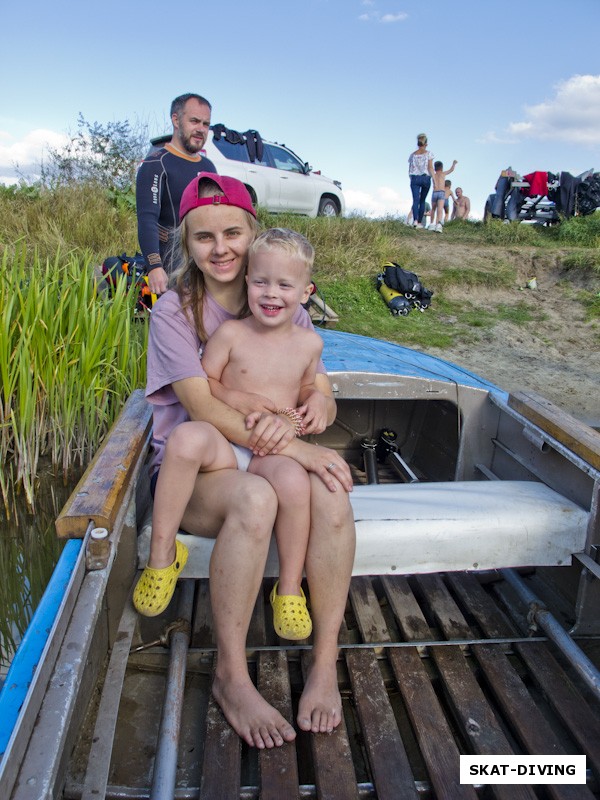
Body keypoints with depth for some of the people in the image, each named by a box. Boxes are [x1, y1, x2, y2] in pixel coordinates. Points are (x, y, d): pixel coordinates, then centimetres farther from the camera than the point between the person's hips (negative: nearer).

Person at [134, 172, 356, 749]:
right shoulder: (174, 310, -5)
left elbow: (324, 398, 4)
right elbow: (203, 407, -17)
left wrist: (318, 405, -23)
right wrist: (296, 448, -27)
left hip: (267, 458, 3)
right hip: (194, 466, -3)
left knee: (331, 496, -30)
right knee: (254, 498, -37)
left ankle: (325, 663, -15)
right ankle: (230, 675, -18)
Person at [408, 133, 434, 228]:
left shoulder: (412, 155, 7)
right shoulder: (428, 154, 0)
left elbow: (410, 169, 9)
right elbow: (430, 167, -6)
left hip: (414, 178, 1)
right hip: (425, 178, -1)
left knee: (415, 200, -7)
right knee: (422, 200, 10)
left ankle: (415, 220, -28)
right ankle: (419, 221, 9)